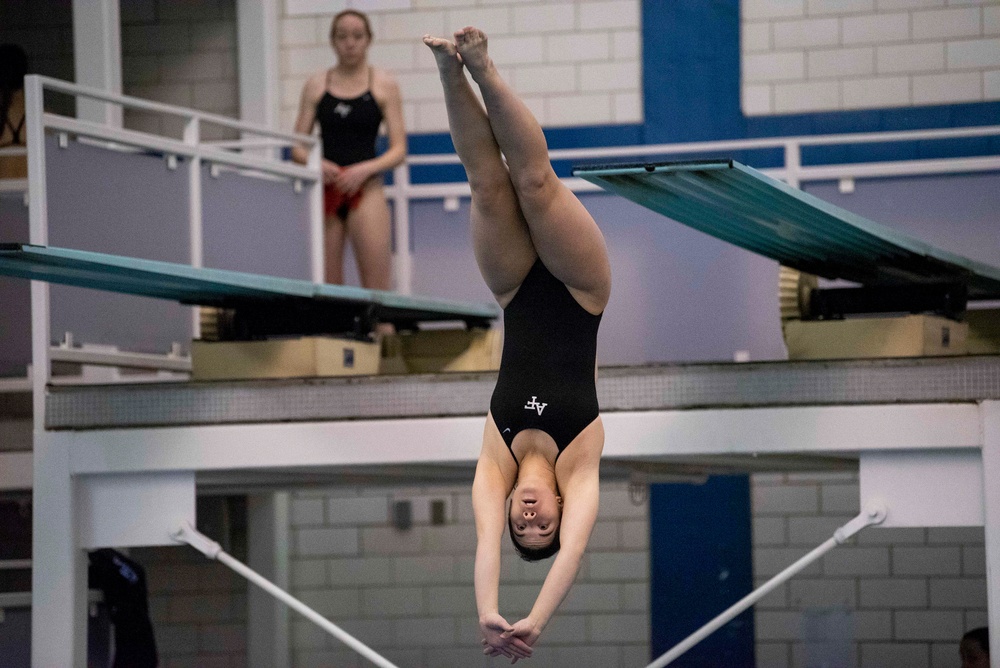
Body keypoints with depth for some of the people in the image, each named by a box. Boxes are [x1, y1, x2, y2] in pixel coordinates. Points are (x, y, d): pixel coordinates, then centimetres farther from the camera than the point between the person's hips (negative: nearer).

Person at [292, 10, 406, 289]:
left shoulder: (384, 85, 4)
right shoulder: (316, 85, 8)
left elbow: (399, 149, 1)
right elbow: (298, 146, 7)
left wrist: (365, 169, -15)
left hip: (365, 190, -2)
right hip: (324, 190, 2)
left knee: (377, 289, -10)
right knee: (325, 287, 0)